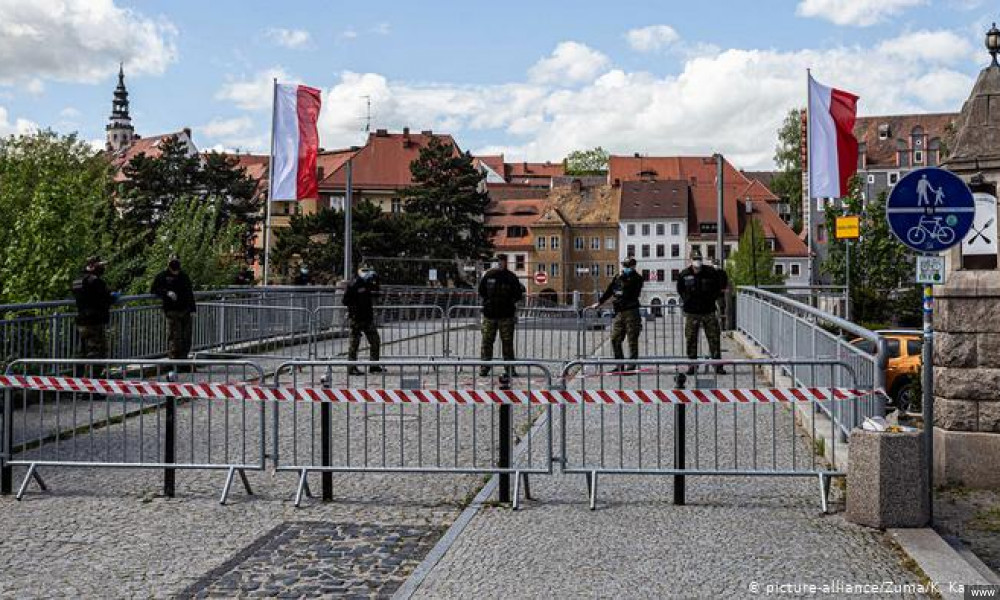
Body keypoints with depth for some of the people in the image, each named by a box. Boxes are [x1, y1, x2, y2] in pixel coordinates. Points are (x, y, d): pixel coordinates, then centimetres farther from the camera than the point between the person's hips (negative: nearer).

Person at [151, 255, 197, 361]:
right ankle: (174, 357, -2)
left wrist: (192, 308, 14)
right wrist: (167, 293, -16)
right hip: (172, 311, -5)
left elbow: (190, 293, 20)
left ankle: (183, 357, 17)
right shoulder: (162, 276, 2)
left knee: (187, 336, 6)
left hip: (185, 310, 5)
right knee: (174, 336, -8)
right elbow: (154, 291, -1)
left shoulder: (184, 276, 14)